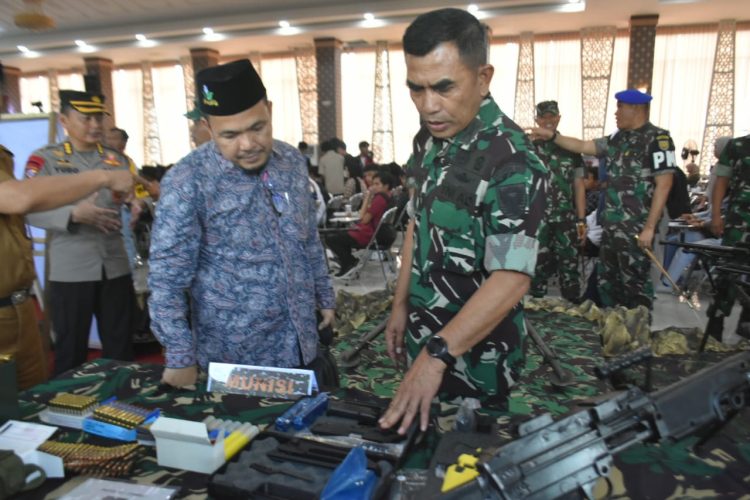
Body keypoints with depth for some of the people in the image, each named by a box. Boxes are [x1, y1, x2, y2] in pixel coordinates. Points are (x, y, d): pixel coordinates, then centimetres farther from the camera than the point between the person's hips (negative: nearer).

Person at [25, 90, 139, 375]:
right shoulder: (44, 159, -1)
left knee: (120, 347, 14)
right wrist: (74, 214, -24)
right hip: (70, 272, -3)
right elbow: (30, 210, -9)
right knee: (70, 351, 11)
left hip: (116, 269, 3)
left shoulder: (118, 160, 9)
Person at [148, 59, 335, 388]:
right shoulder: (188, 182, -17)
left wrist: (324, 296, 14)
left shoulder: (293, 162, -1)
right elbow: (167, 279, -15)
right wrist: (180, 357, -16)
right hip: (234, 356, -5)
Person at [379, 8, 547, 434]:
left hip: (475, 355, -7)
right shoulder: (429, 139, 0)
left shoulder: (513, 162, -25)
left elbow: (511, 279, -29)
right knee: (421, 436, 25)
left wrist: (436, 355, -35)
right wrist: (402, 305, 9)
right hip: (425, 335, 7)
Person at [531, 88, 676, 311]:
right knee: (606, 282, 15)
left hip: (635, 230, -8)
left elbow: (663, 185, -15)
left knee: (635, 284, 0)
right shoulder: (618, 139, 12)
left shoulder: (657, 139, -11)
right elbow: (582, 146, 20)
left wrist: (649, 228, -18)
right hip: (611, 227, 8)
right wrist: (552, 136, 10)